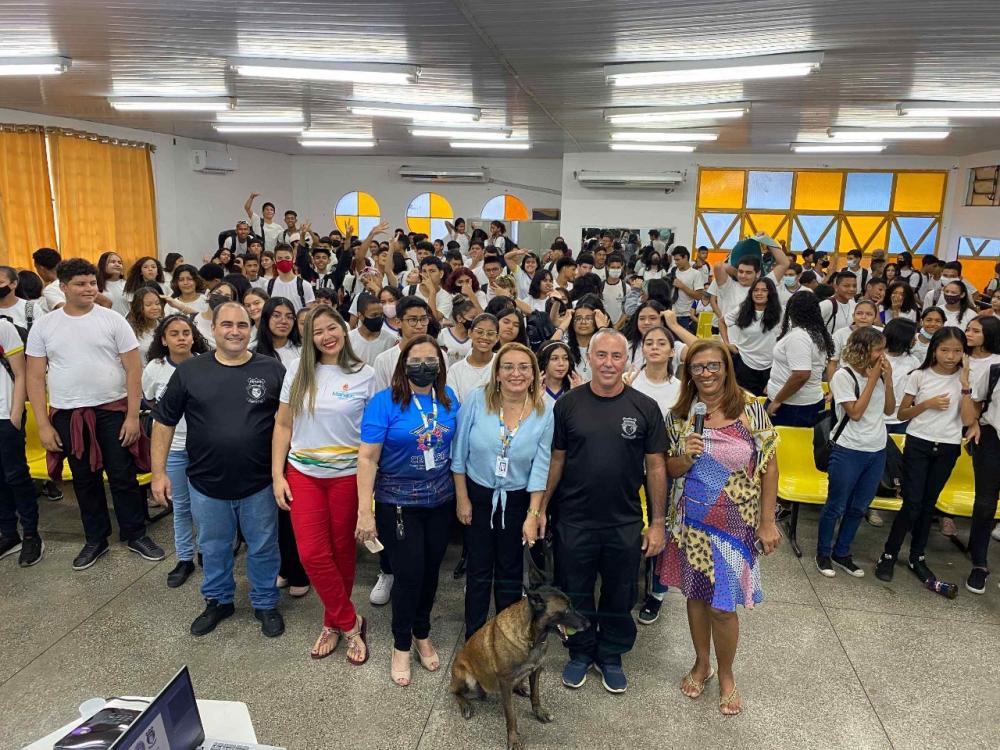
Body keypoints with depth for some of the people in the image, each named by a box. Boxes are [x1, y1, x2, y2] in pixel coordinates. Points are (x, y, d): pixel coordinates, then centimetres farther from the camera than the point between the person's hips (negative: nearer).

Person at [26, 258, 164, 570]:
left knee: (123, 477, 5)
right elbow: (35, 377, 3)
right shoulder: (43, 325, 2)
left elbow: (133, 369, -4)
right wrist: (43, 425, -2)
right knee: (85, 480, 14)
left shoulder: (113, 320, -4)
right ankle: (96, 539, 29)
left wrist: (133, 416, -9)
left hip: (113, 411, -2)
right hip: (67, 416, 2)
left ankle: (135, 535, 21)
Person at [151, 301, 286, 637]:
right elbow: (163, 421, 4)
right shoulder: (189, 371, -4)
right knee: (213, 548, 20)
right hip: (206, 484, 1)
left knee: (263, 548, 14)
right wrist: (159, 472, 1)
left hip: (259, 483, -1)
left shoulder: (272, 370, -6)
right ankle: (218, 600, 42)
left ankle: (265, 603, 35)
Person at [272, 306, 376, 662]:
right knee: (312, 554, -4)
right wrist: (277, 475, 0)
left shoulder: (365, 374, -4)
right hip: (303, 475, 2)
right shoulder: (298, 370, 2)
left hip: (347, 475, -1)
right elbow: (283, 425, 5)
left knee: (341, 552, 9)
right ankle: (350, 623, 14)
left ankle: (334, 623, 30)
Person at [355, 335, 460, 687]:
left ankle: (422, 635, 38)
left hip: (441, 502, 4)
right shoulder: (384, 402, -14)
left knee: (430, 571, 15)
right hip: (398, 505, -4)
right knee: (409, 575, 1)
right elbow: (367, 458, -15)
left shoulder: (448, 399, 0)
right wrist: (365, 512, -19)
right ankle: (401, 647, 25)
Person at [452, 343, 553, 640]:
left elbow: (540, 467, -9)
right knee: (478, 571, 11)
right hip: (477, 495, -1)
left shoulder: (544, 413, -11)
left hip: (517, 500, 1)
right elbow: (459, 453, -8)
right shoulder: (477, 400, -15)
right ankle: (472, 639, 30)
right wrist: (462, 498, -6)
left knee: (510, 573, 16)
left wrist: (533, 514, -11)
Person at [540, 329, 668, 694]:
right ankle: (580, 653, 37)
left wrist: (657, 522, -1)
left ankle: (611, 656, 38)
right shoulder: (568, 404, -4)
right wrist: (540, 509, 0)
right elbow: (556, 460, 2)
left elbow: (655, 467, -1)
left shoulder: (644, 408, -5)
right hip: (574, 521, 0)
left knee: (620, 595, 16)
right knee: (575, 594, 15)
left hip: (625, 524, 0)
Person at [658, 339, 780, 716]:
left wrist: (767, 523, -5)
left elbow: (769, 467, -4)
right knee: (696, 595, 15)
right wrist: (686, 457, -18)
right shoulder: (679, 415, -2)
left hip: (737, 523, -2)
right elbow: (670, 470, 4)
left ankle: (726, 674, 29)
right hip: (691, 520, 3)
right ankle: (702, 664, 39)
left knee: (723, 606, 3)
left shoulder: (751, 409, -9)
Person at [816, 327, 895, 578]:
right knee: (836, 506, 4)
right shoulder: (843, 376, -12)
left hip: (877, 451, 6)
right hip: (848, 451, -6)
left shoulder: (879, 373, 5)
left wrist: (888, 379, -4)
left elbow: (889, 410, 8)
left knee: (858, 508, 13)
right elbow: (855, 413, -17)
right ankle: (823, 554, 20)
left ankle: (841, 553, 27)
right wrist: (872, 379, -15)